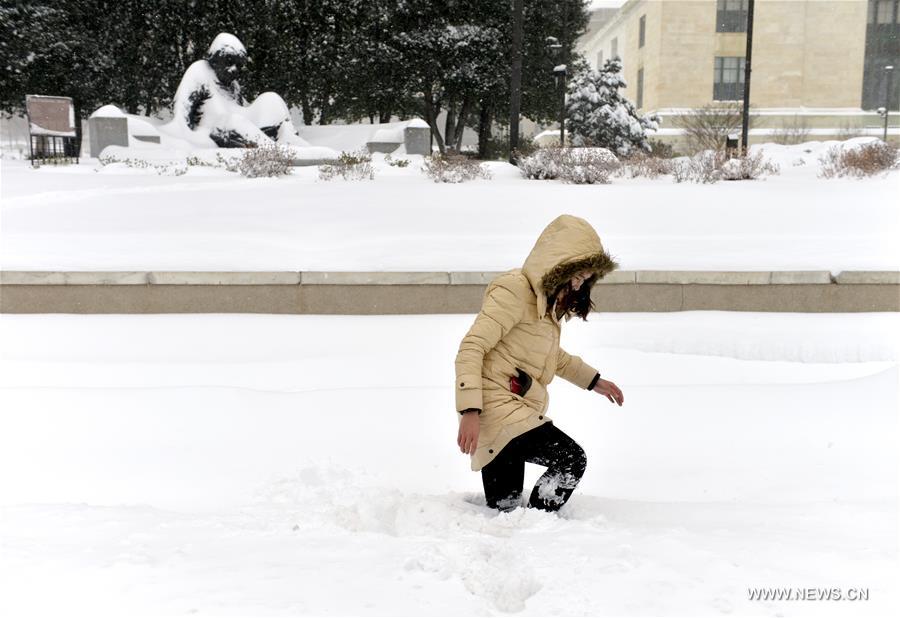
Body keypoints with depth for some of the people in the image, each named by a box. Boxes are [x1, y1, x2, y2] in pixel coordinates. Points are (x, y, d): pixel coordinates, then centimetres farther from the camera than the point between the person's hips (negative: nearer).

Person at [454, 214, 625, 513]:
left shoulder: (545, 299, 18)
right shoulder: (513, 290, -13)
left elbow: (553, 356, 35)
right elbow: (471, 348, -19)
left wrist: (594, 381, 34)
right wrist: (469, 411, -27)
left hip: (517, 412, 10)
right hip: (496, 409, -10)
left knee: (503, 510, 8)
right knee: (572, 458, -16)